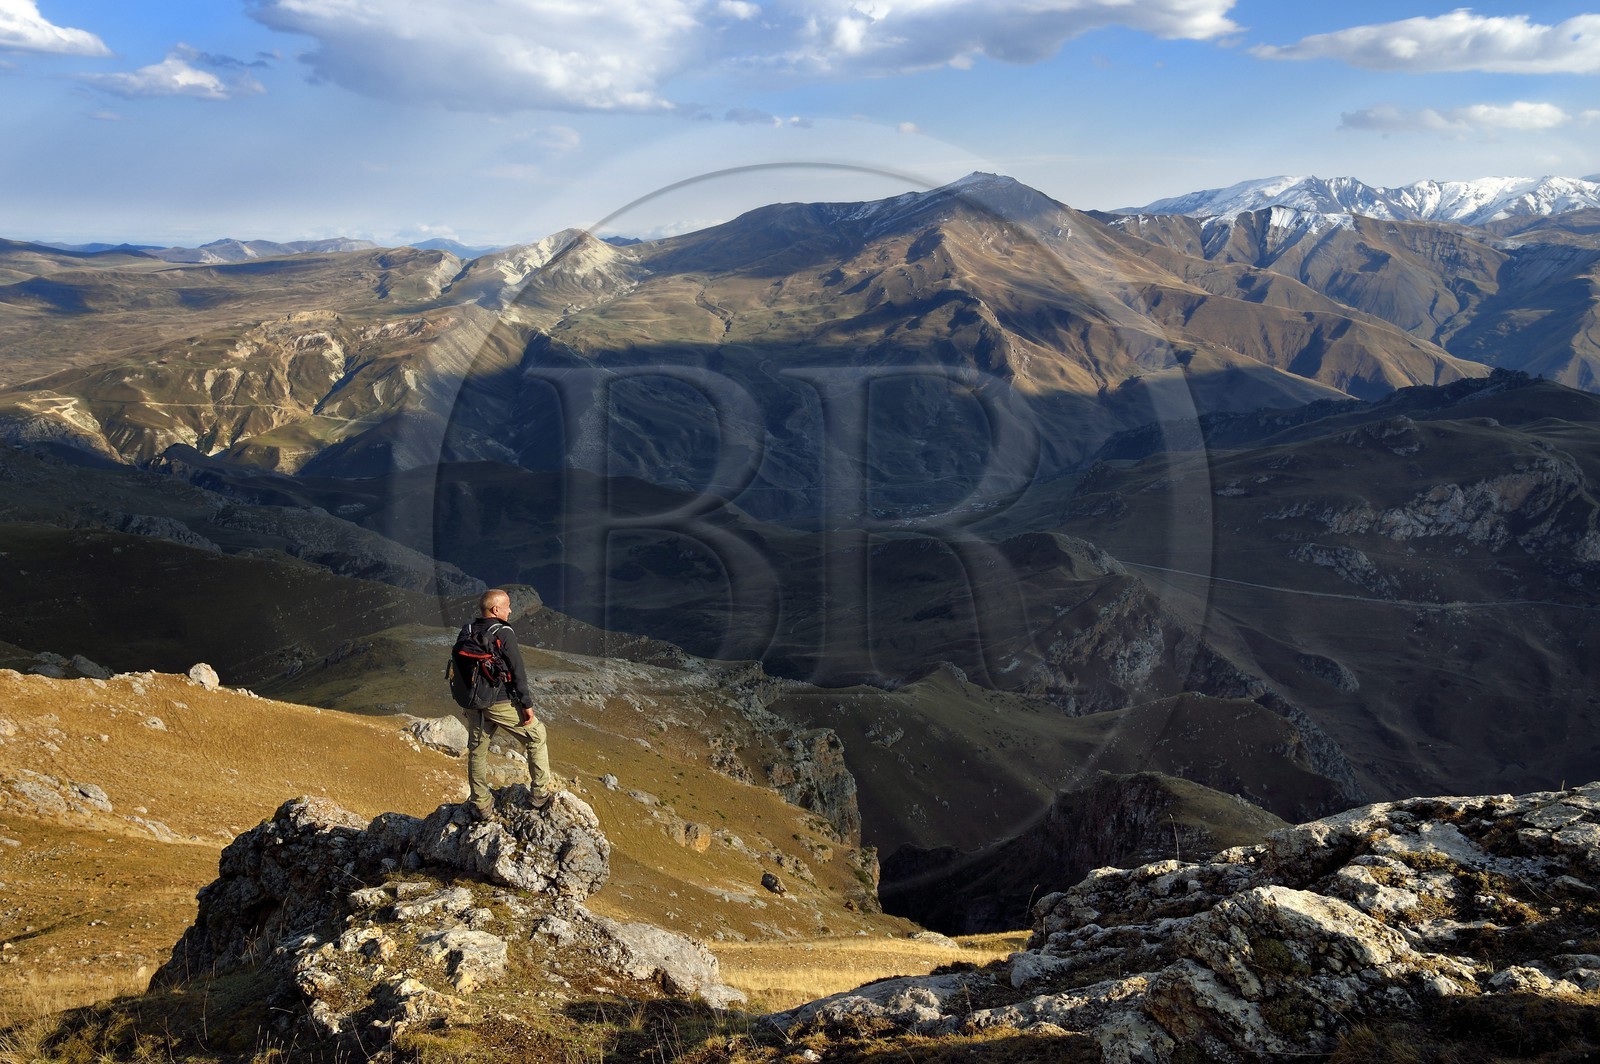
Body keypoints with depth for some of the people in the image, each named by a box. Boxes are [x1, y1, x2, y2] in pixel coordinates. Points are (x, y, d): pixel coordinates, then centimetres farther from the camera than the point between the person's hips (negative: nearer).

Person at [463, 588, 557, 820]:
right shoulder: (504, 633, -16)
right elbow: (517, 670, -17)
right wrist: (527, 703, -11)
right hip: (502, 703, -6)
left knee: (477, 751, 16)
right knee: (536, 736, 12)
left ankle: (481, 806, 24)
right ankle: (542, 793, 15)